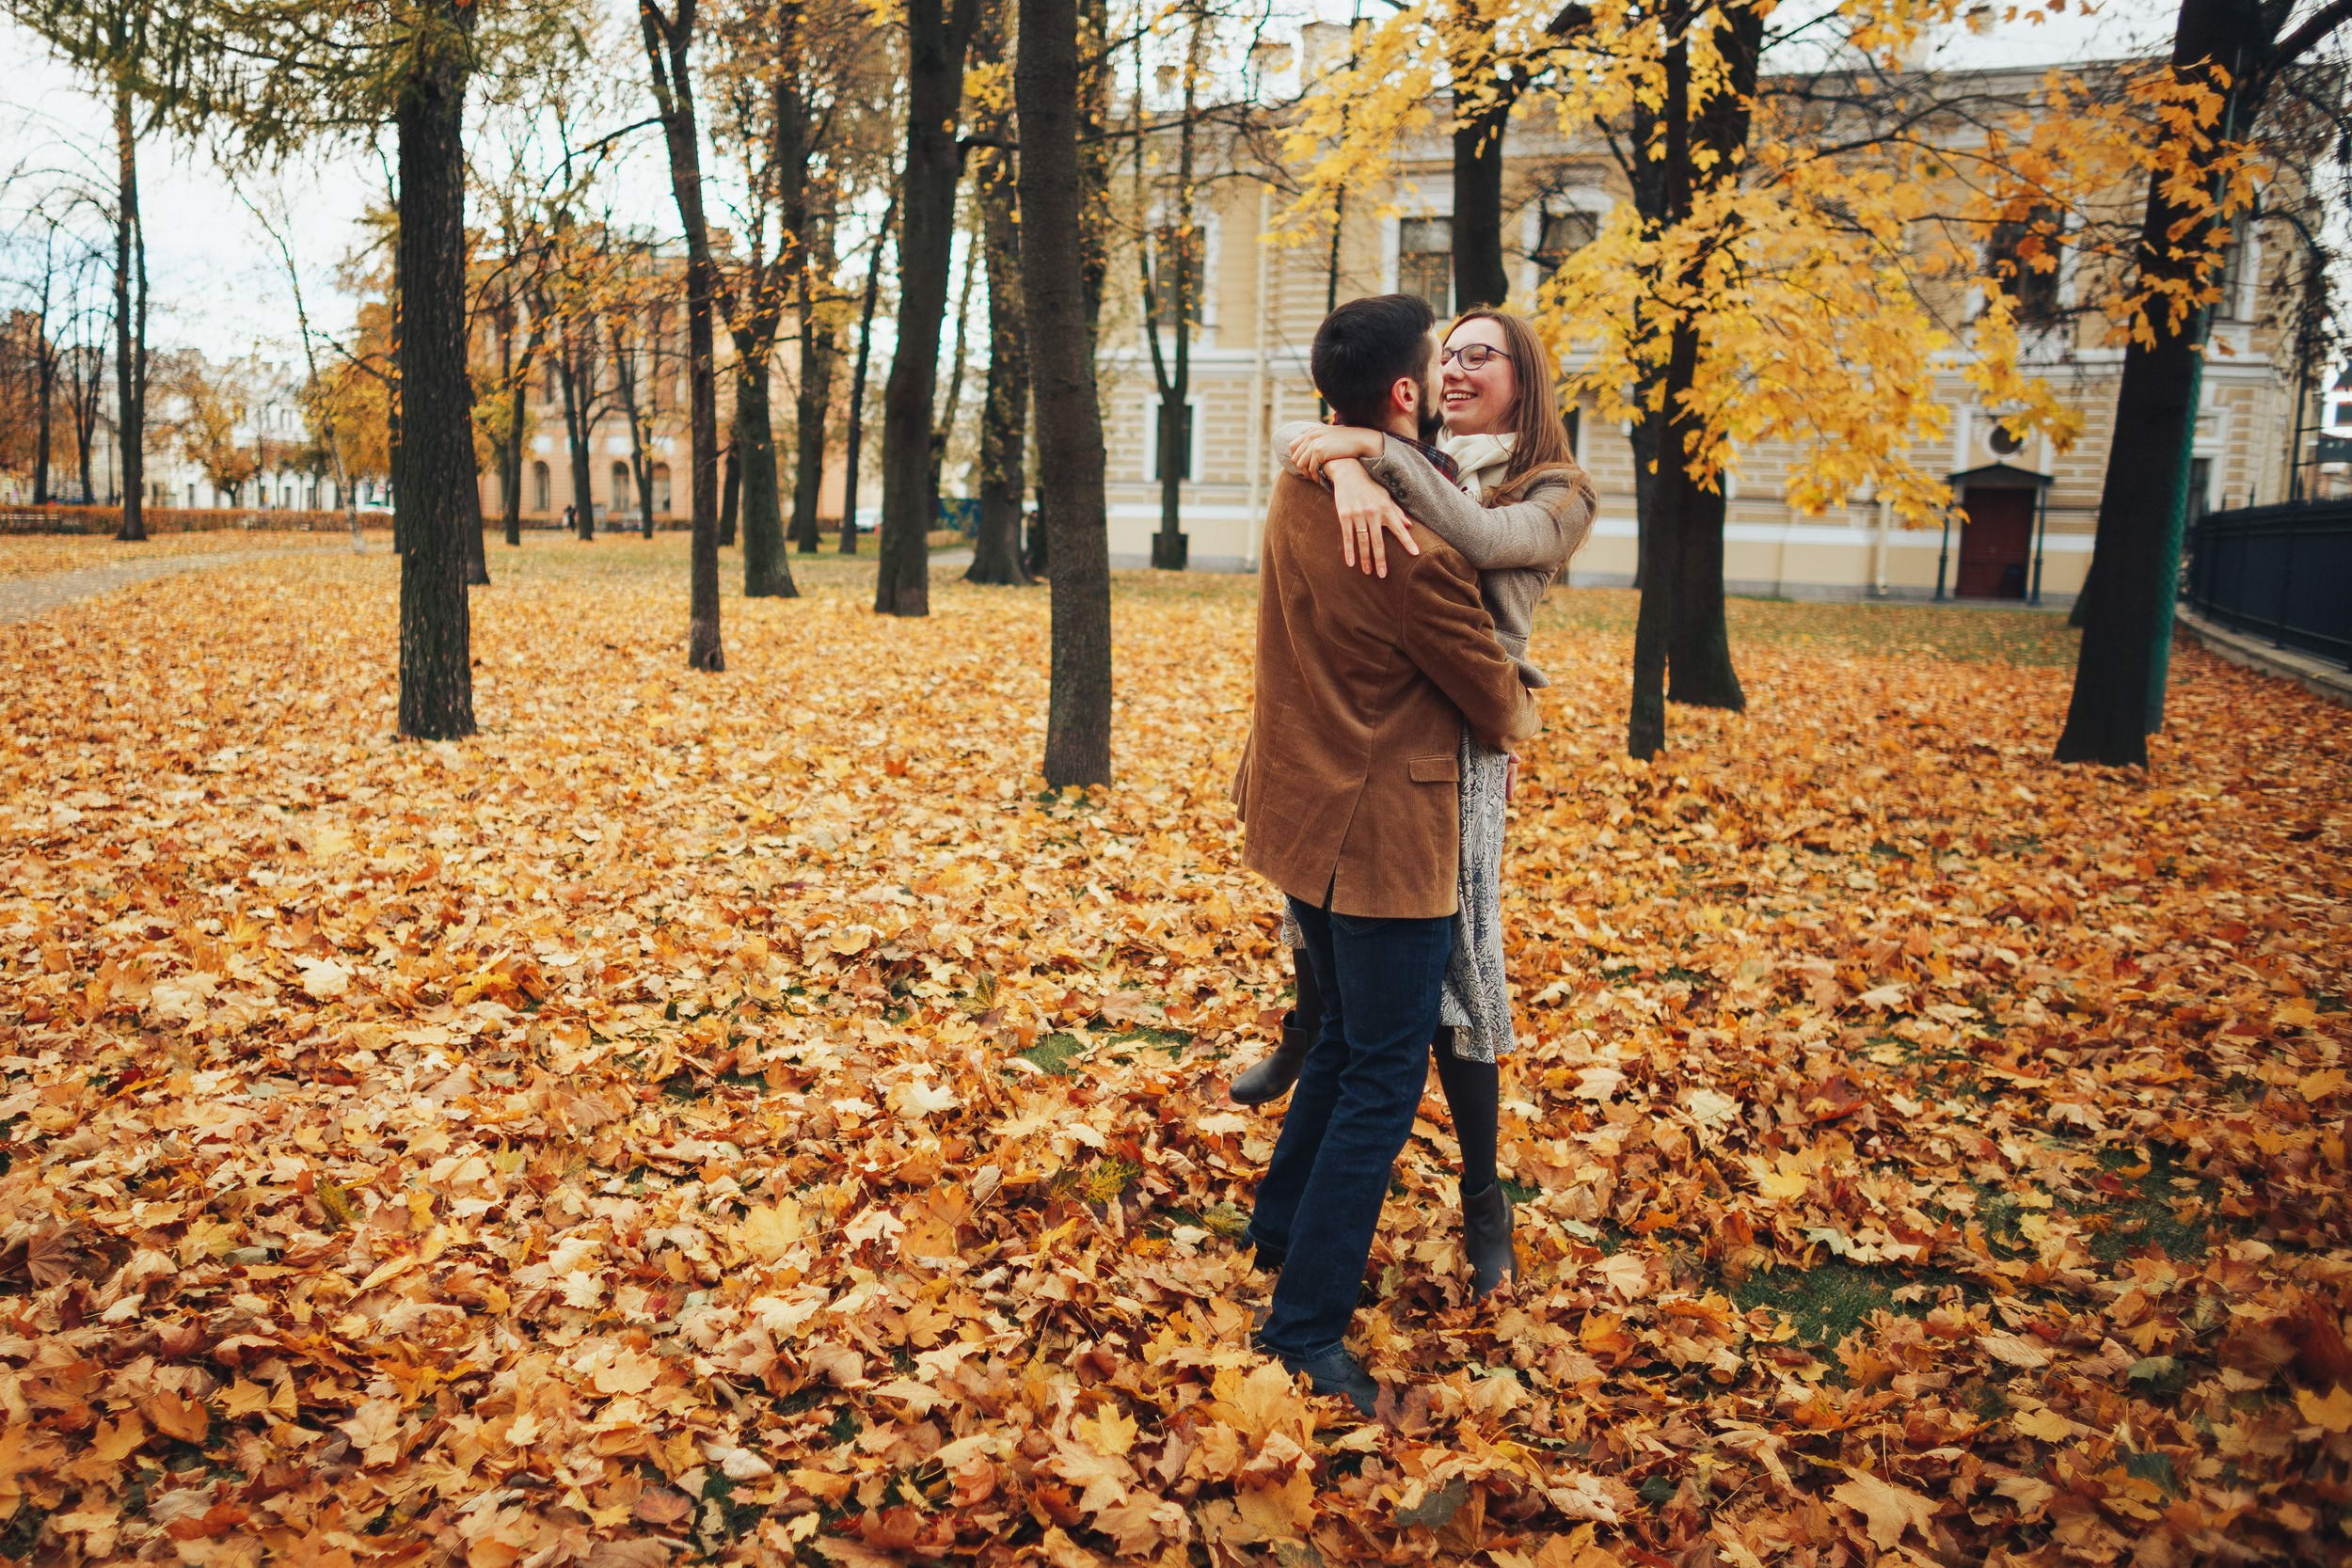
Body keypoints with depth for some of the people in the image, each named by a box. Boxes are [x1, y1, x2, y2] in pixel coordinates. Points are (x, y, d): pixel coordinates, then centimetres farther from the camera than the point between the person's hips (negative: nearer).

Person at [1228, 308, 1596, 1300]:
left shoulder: (1556, 496, 0)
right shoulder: (1411, 460, 8)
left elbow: (1482, 538, -22)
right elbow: (1294, 435, -9)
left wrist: (1376, 448, -28)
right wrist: (1348, 471, -32)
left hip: (1455, 736, -4)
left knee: (1450, 960, -2)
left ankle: (1484, 1200, 12)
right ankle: (1305, 1039, 54)